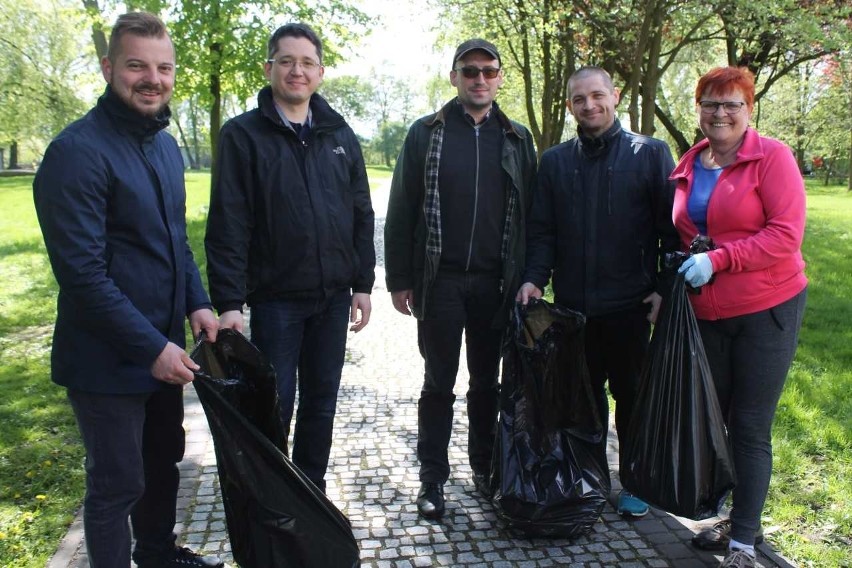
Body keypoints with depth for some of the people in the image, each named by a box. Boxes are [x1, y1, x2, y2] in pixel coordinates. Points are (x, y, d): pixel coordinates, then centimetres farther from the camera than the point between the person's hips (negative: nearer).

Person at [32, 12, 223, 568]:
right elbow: (82, 272, -22)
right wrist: (152, 347, -21)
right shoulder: (78, 151, -19)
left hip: (163, 349, 8)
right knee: (118, 483, 7)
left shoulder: (166, 146, 8)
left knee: (163, 460, 23)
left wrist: (198, 302, 2)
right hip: (108, 360, -8)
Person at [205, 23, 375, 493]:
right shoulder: (243, 135, -4)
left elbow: (362, 215, 10)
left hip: (333, 296, 4)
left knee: (322, 402, 14)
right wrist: (229, 302, -15)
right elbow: (228, 225, -10)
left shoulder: (340, 135, 8)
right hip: (275, 299, -4)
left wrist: (362, 283, 6)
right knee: (274, 406, 5)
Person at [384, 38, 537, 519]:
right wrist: (399, 279, -3)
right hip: (440, 281, -2)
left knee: (487, 381, 13)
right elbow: (401, 212, 1)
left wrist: (530, 277, 1)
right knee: (439, 383, 5)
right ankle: (433, 478, 18)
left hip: (495, 283, 2)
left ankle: (485, 467, 29)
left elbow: (530, 213, 8)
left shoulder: (517, 139, 8)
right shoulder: (426, 134, 2)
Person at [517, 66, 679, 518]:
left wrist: (665, 286, -10)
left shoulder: (650, 153, 0)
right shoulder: (555, 161, 9)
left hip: (629, 303, -2)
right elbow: (541, 229, 8)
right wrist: (534, 277, -7)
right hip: (572, 303, 3)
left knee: (630, 394, 10)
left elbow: (671, 226, -2)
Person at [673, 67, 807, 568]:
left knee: (751, 428, 1)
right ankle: (737, 520, 34)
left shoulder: (771, 156, -9)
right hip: (705, 314, 6)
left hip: (767, 310, -5)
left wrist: (718, 259, -23)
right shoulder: (687, 167, 7)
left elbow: (787, 234, -17)